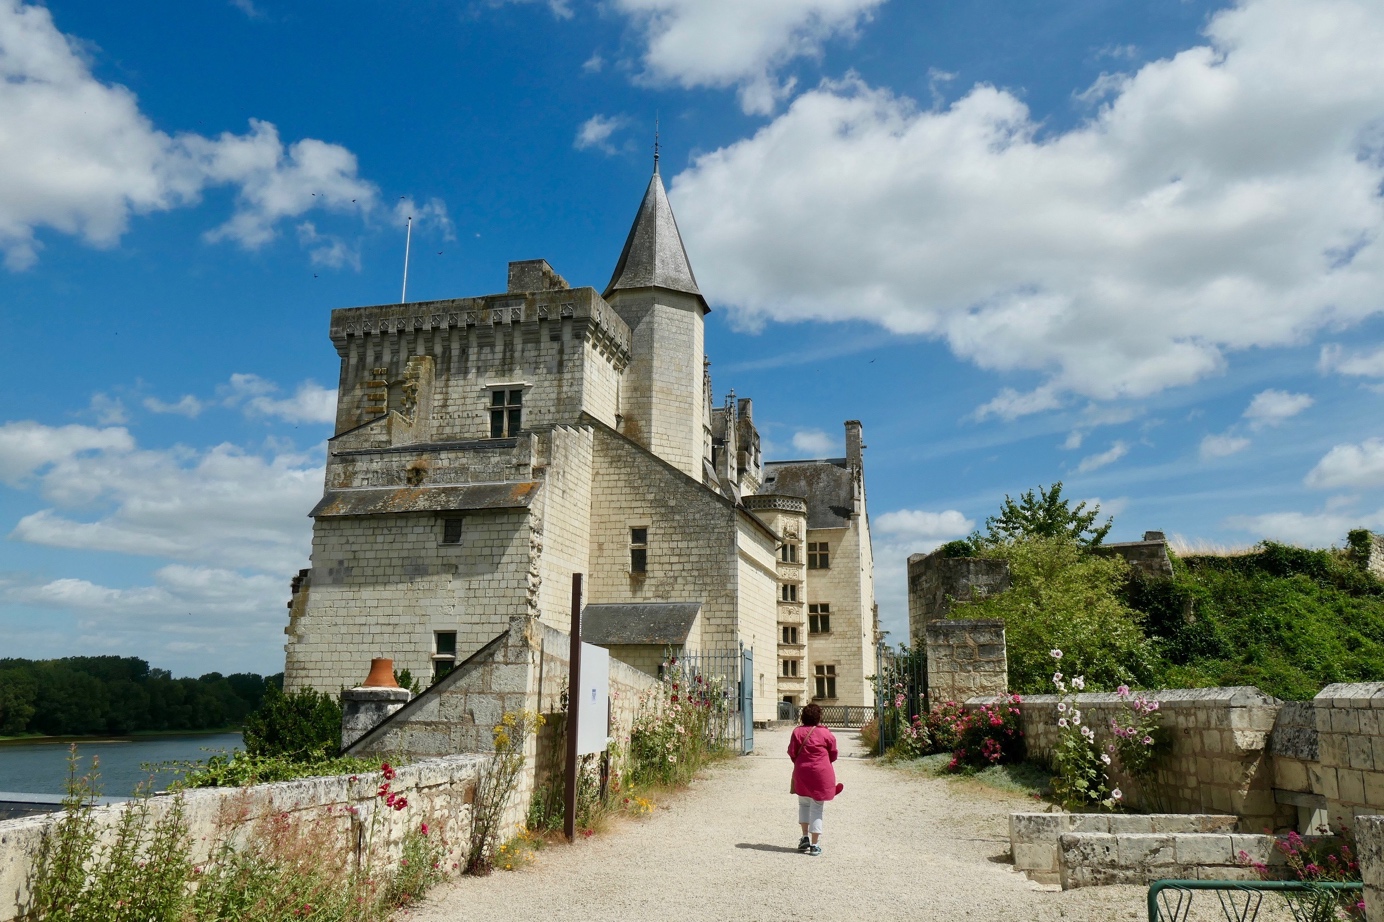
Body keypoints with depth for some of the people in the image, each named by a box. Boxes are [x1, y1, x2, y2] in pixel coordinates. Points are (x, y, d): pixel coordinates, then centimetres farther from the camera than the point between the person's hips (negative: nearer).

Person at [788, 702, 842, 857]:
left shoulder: (797, 731, -3)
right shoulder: (826, 733, -5)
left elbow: (792, 752, -2)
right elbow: (833, 754, 3)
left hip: (802, 773, 1)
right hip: (822, 773, -1)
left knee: (803, 803, 22)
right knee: (817, 808, 5)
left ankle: (805, 837, 14)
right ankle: (815, 845, 6)